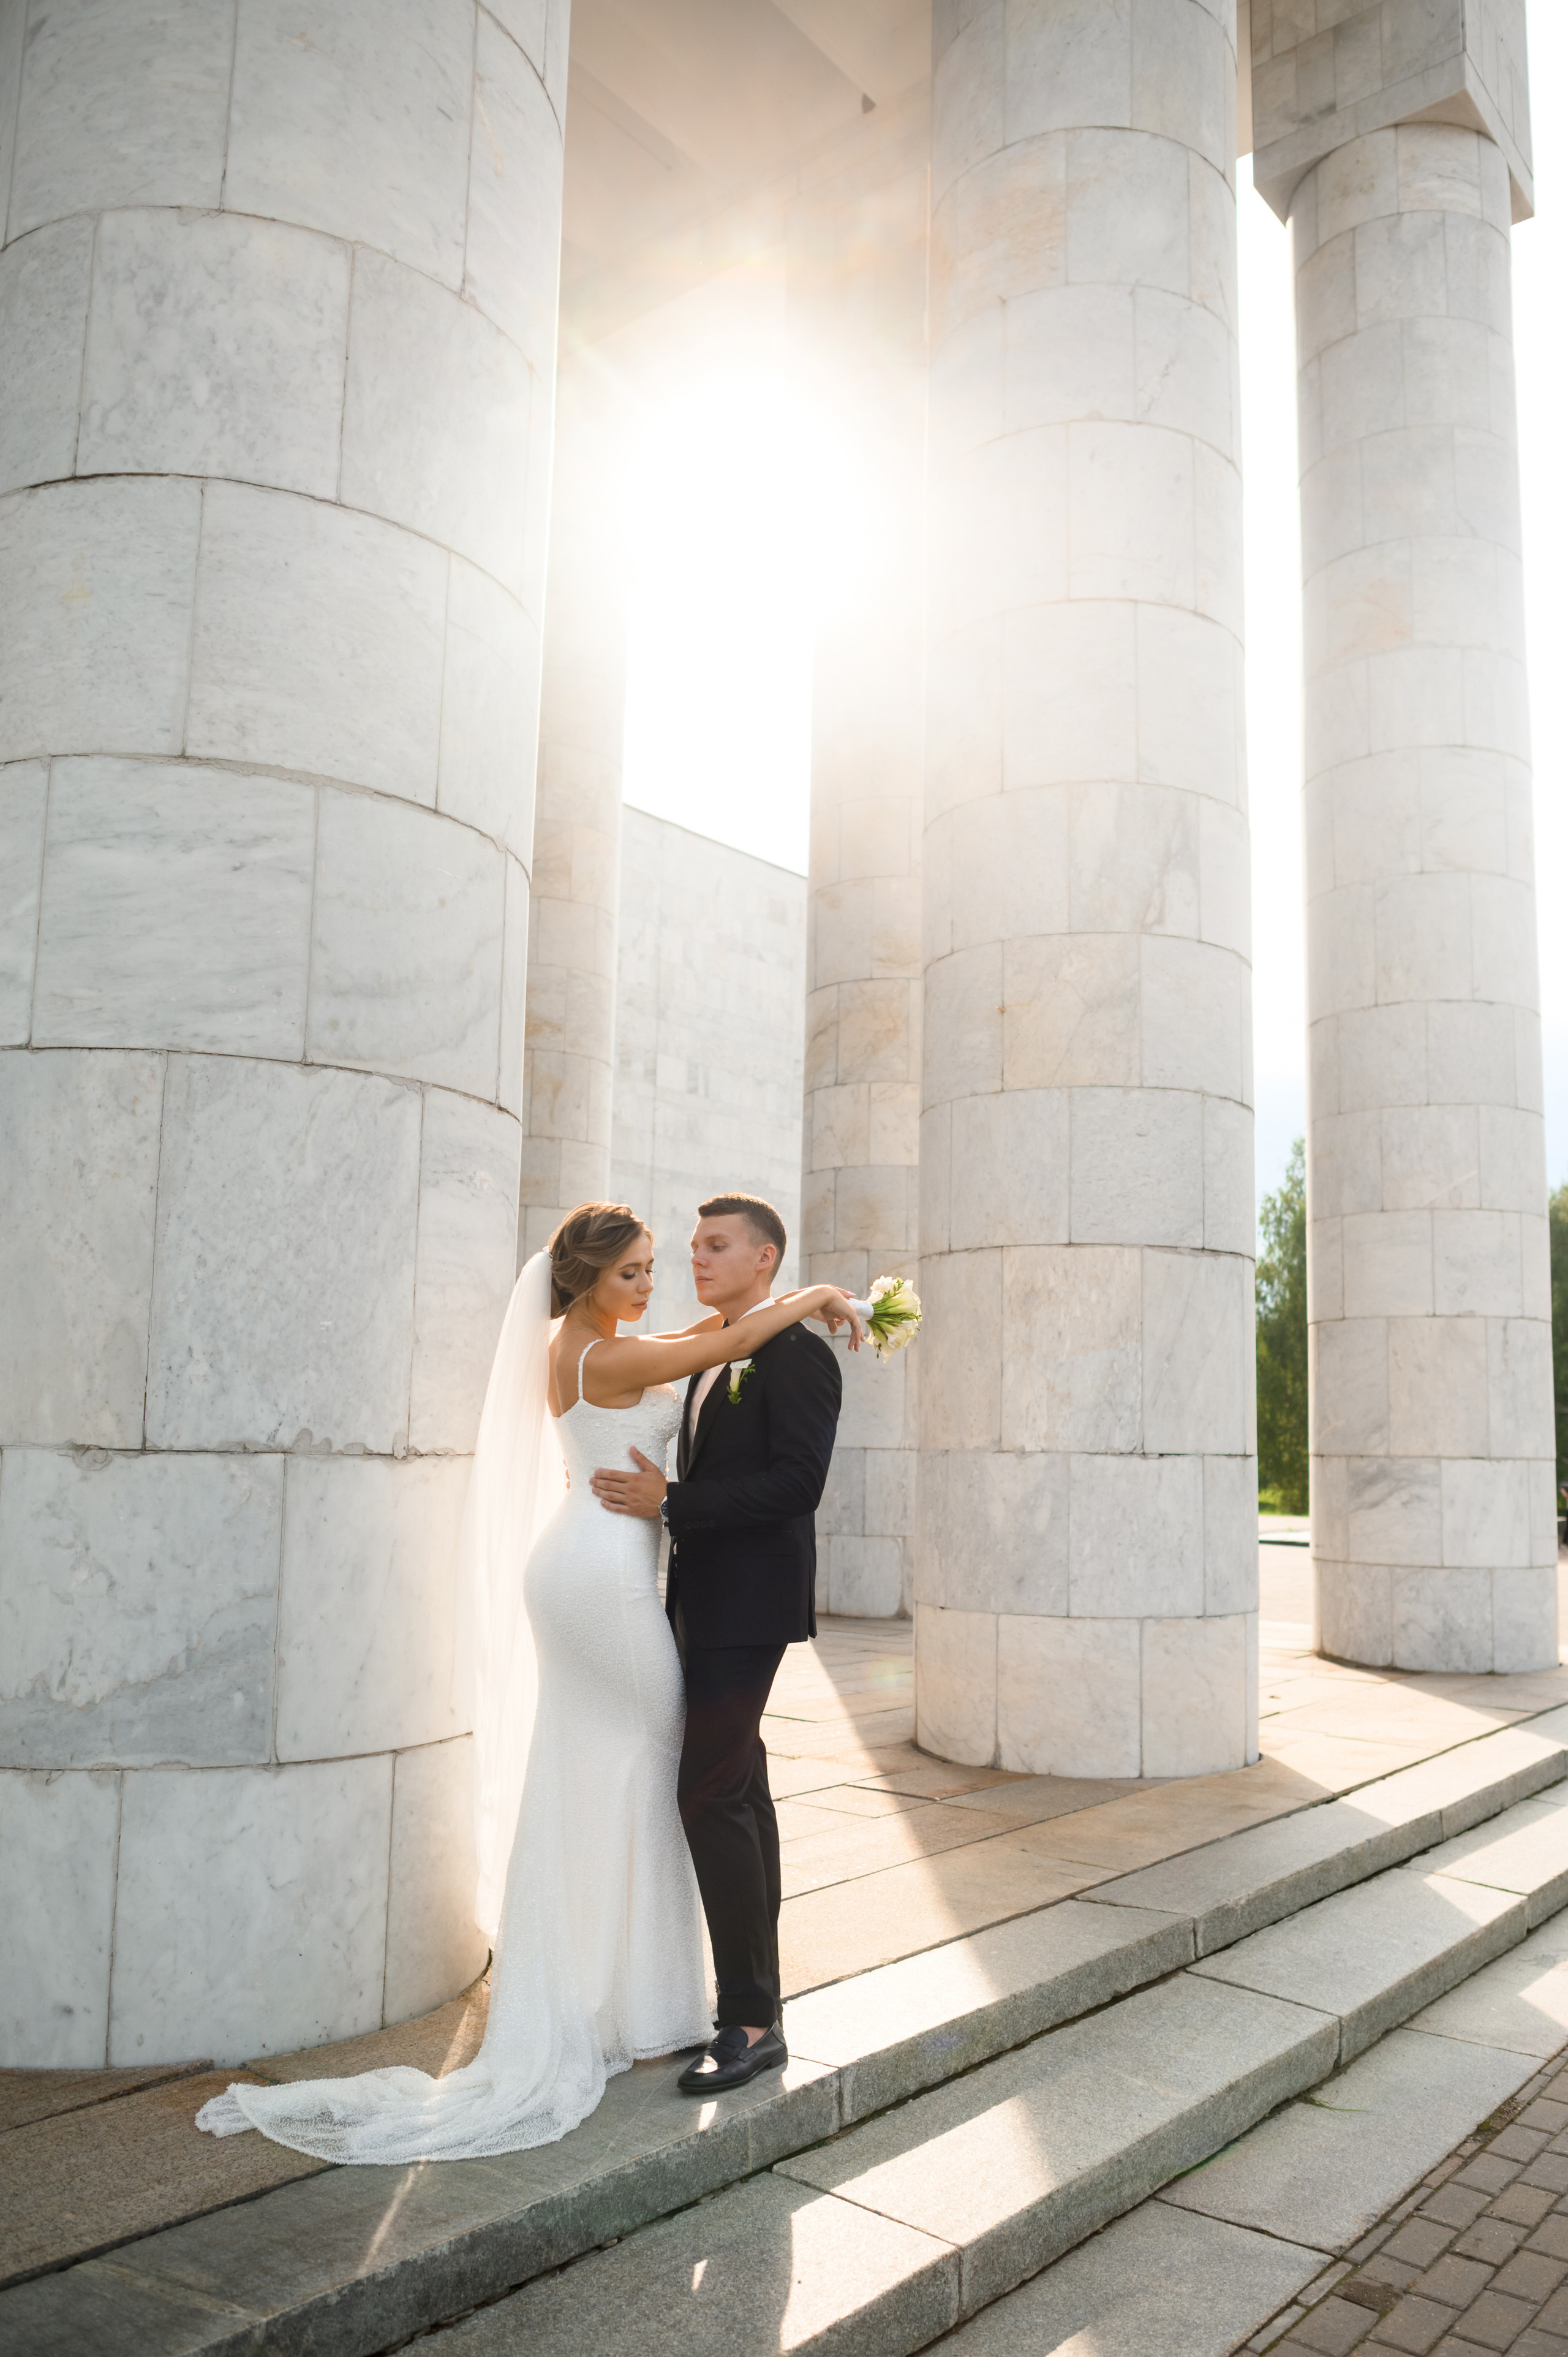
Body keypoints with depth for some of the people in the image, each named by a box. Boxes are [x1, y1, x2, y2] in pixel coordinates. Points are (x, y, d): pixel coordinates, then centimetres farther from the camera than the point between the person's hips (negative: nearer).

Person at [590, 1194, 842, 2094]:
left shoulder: (798, 1355, -13)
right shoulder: (711, 1357, 15)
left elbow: (797, 1483, -21)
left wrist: (669, 1504, -22)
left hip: (749, 1605, -9)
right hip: (705, 1604, 9)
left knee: (713, 1795, -10)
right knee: (740, 1790, 14)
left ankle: (753, 2021, -1)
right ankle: (755, 1984, 25)